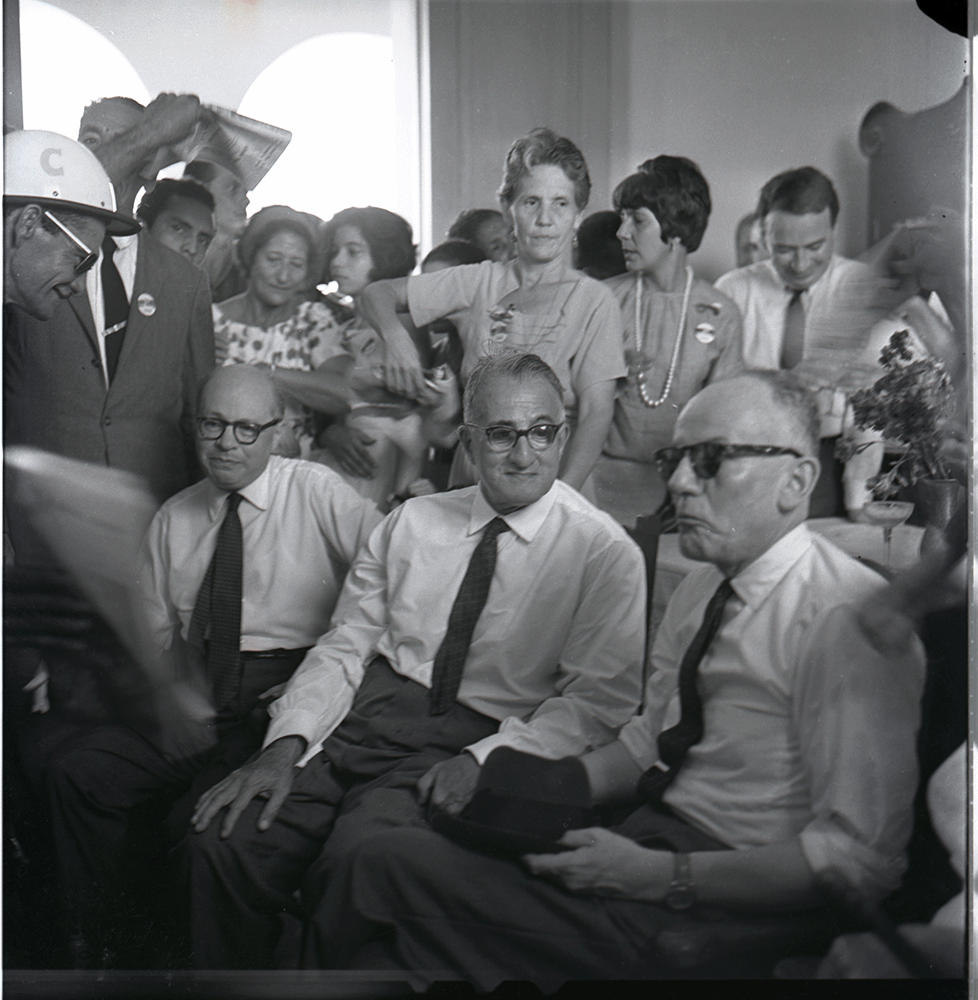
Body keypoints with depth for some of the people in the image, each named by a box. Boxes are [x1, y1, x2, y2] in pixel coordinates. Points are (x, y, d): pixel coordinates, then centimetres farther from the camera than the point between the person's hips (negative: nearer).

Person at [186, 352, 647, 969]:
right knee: (224, 837, -16)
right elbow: (345, 646, 10)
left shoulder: (606, 552, 0)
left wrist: (483, 759, -19)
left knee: (356, 864, -30)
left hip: (480, 738, -4)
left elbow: (599, 700, -7)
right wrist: (286, 745, -6)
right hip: (363, 715, 4)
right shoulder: (412, 522, 13)